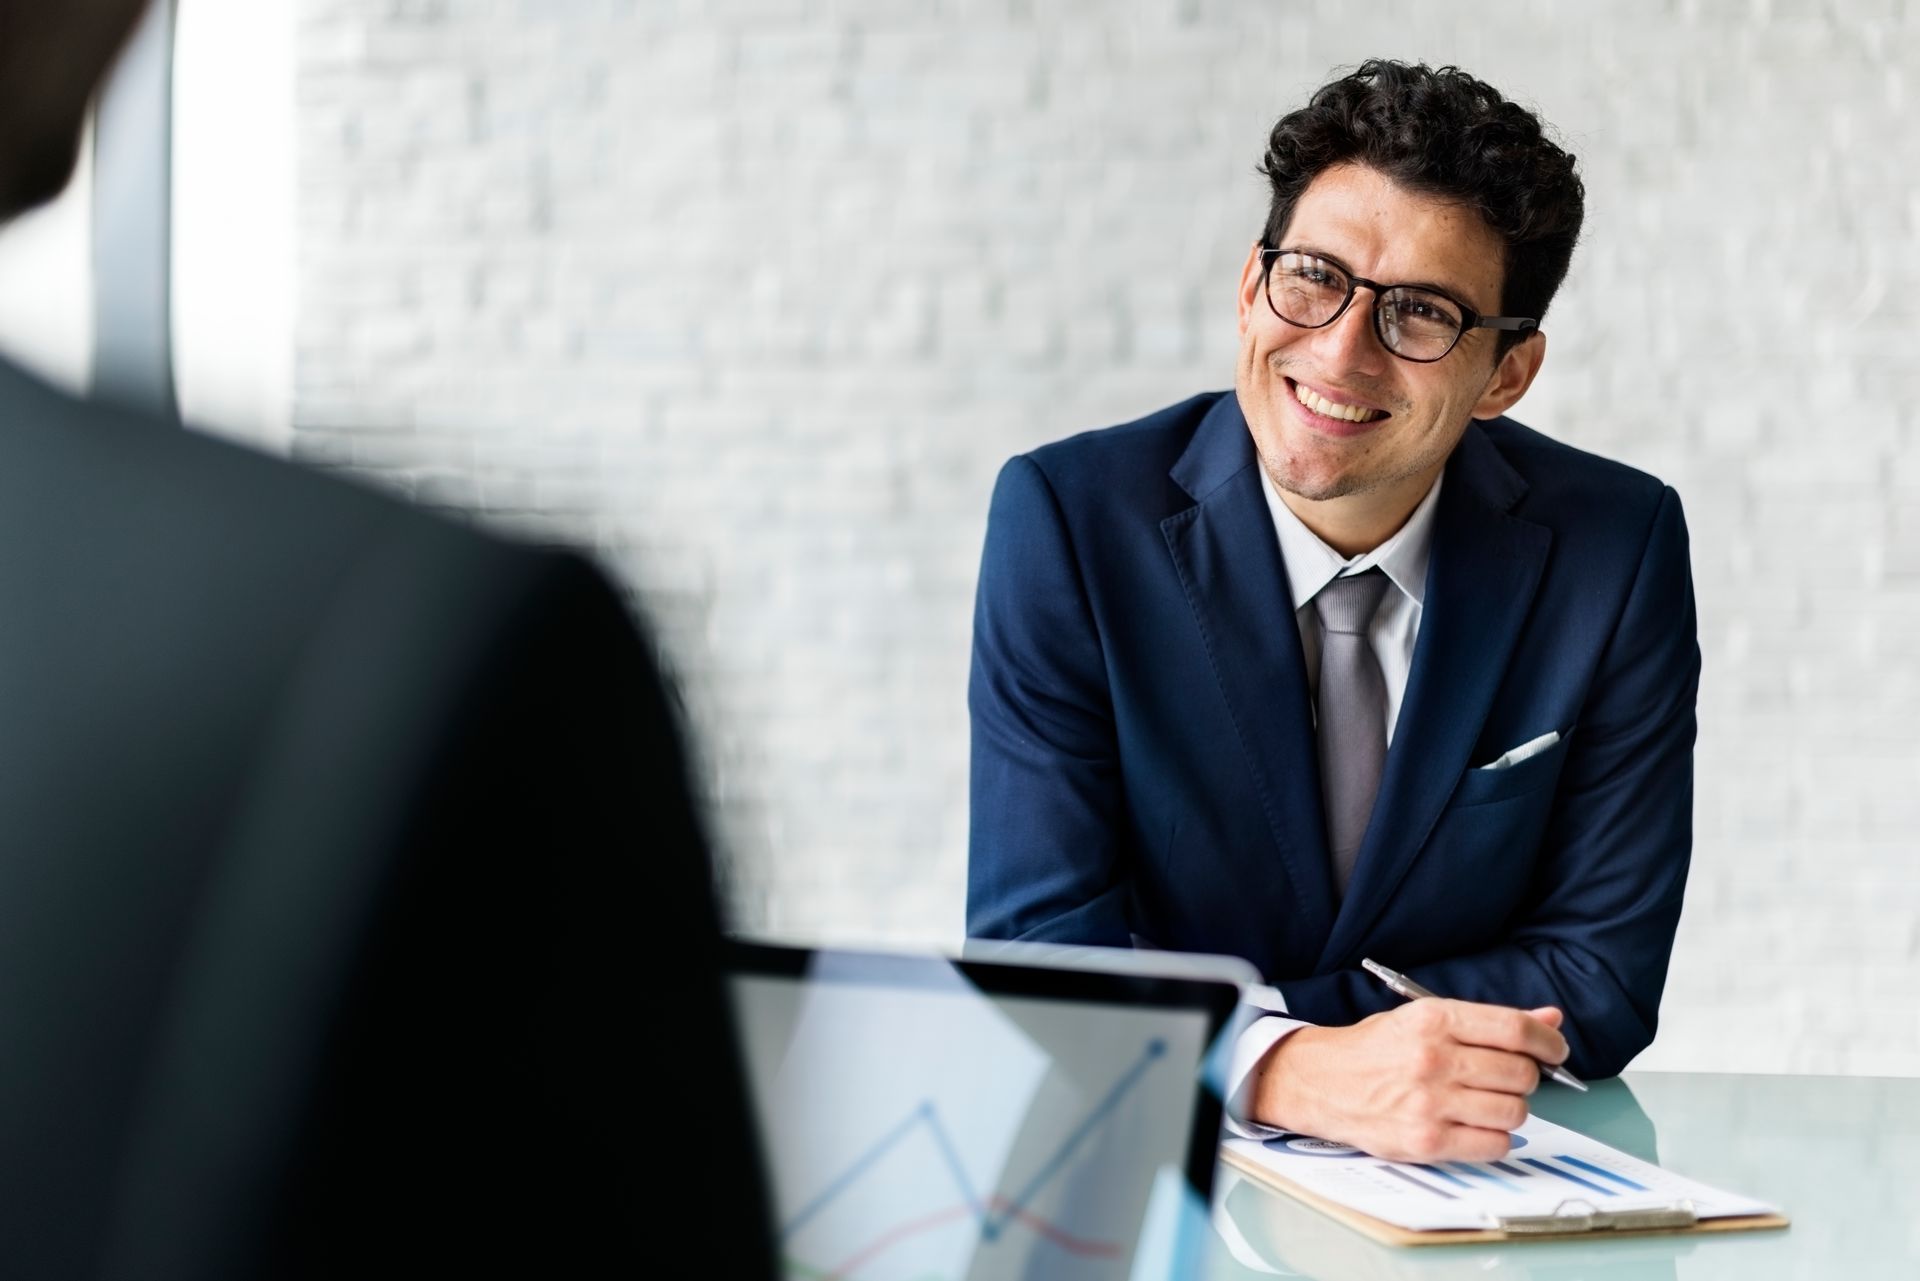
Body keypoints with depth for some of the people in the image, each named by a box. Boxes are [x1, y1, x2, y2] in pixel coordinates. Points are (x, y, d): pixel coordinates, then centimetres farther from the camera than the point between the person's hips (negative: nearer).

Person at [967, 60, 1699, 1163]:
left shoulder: (1616, 550, -7)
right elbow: (1040, 952, -14)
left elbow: (1601, 976, -5)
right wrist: (1302, 1072, -33)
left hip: (1489, 1169, 1)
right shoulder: (1069, 522, -10)